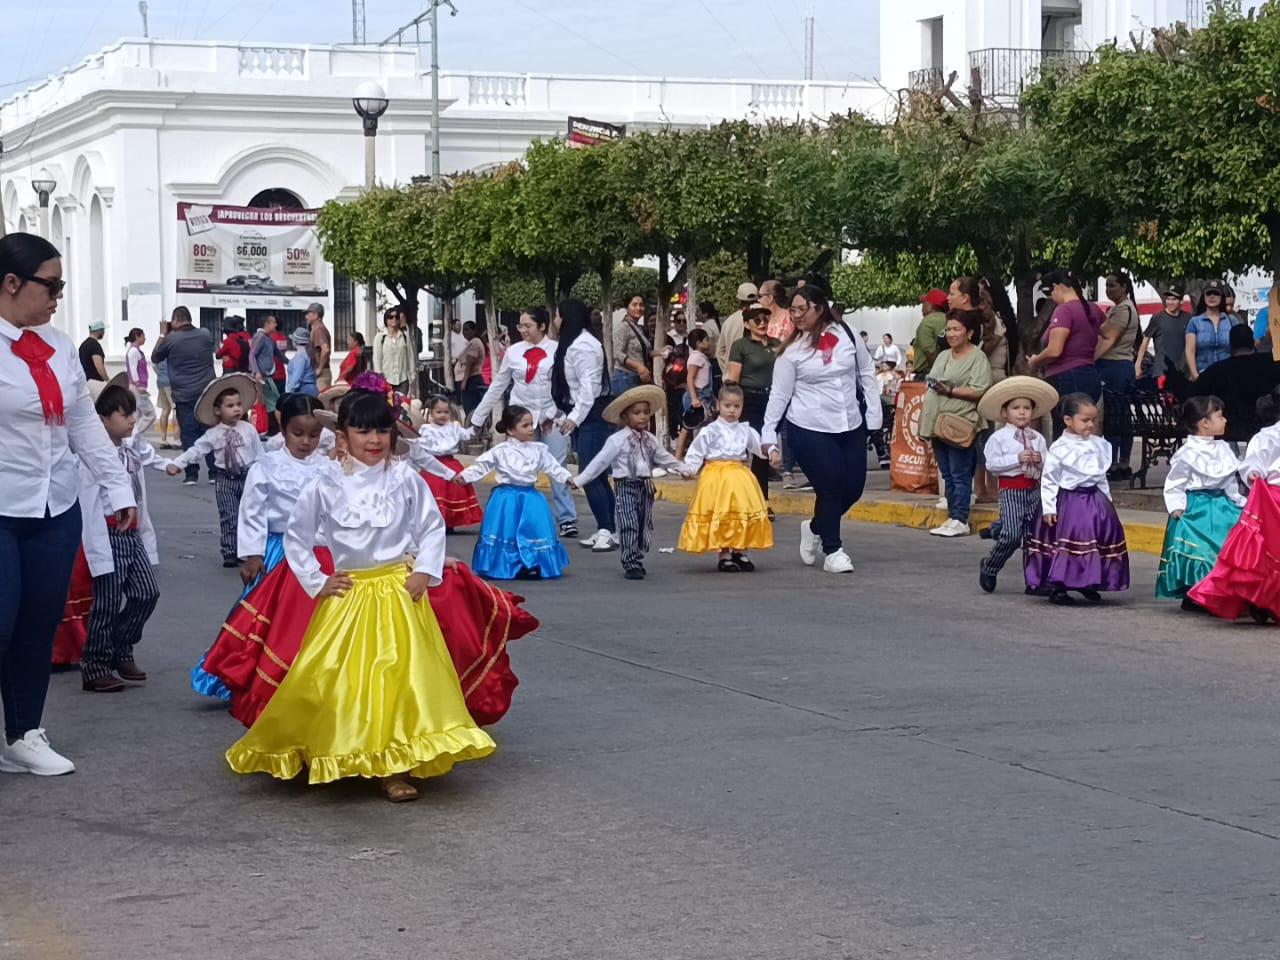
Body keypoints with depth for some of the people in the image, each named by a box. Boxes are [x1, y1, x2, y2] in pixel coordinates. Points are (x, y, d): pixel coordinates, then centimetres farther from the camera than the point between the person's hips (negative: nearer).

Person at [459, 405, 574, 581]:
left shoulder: (539, 449, 3)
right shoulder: (500, 451, -4)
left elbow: (553, 466, 6)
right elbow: (481, 466, -2)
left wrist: (568, 478, -6)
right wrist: (465, 475, -13)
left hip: (530, 497, 3)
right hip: (507, 497, -3)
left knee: (532, 531, 0)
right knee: (506, 531, -2)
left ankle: (533, 566, 9)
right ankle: (503, 567, 7)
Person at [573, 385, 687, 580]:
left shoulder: (650, 440, 9)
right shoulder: (617, 440, -9)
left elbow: (664, 458, 25)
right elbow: (599, 462, -8)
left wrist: (682, 469, 29)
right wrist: (579, 480, -9)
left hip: (645, 486, 6)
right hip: (625, 486, -6)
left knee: (644, 526, 9)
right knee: (629, 526, -11)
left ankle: (637, 560, 22)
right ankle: (631, 564, -7)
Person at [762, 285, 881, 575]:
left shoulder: (845, 334, 0)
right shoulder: (792, 350, -5)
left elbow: (866, 372, 8)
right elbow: (779, 394, -2)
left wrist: (873, 415, 5)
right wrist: (769, 438, -6)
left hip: (852, 426, 3)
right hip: (810, 430, -3)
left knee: (853, 488, 6)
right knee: (830, 488, -6)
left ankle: (815, 527, 34)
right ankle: (832, 551, 13)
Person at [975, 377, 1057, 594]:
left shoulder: (1038, 438, 10)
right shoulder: (999, 437, -3)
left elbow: (1048, 465, 14)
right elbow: (991, 463, -10)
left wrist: (1040, 460, -8)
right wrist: (1017, 459, -16)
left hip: (1034, 489, 5)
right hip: (1011, 490, -5)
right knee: (1011, 535, -14)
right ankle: (989, 567, 8)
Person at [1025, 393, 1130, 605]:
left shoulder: (1099, 445, 7)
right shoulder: (1059, 448, -11)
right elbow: (1049, 480, -9)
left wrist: (1107, 500, 17)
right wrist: (1049, 508, -13)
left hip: (1095, 500, 6)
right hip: (1069, 502, -6)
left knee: (1099, 541, 7)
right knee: (1065, 541, -2)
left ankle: (1090, 584, 21)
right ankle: (1057, 587, 7)